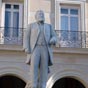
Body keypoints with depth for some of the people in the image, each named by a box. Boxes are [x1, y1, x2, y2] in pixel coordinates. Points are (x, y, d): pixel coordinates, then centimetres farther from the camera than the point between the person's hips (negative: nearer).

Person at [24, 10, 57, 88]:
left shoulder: (49, 26, 23)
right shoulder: (31, 25, 17)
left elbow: (54, 37, 15)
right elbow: (27, 38, 8)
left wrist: (53, 40, -10)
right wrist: (27, 48, -9)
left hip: (45, 49, 2)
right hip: (35, 49, -2)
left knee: (44, 68, -10)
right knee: (34, 66, -21)